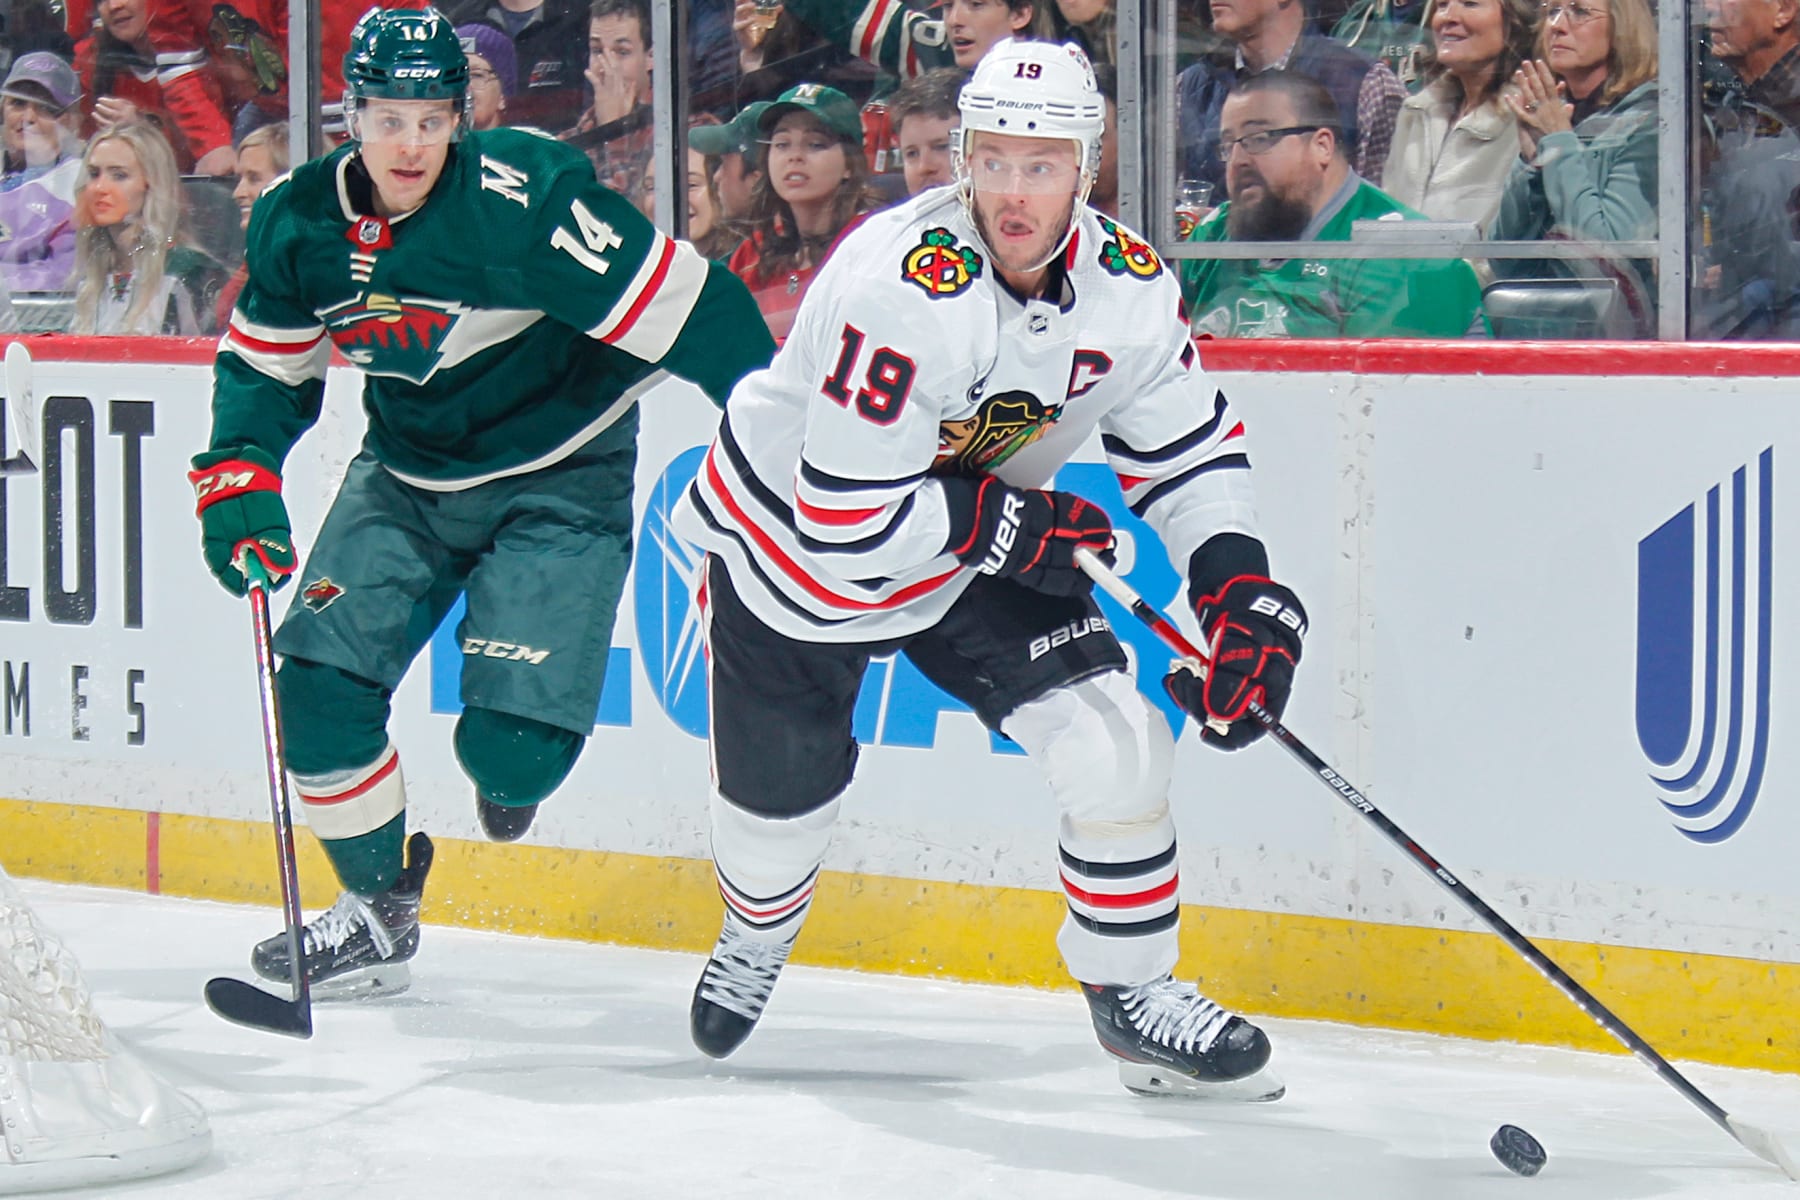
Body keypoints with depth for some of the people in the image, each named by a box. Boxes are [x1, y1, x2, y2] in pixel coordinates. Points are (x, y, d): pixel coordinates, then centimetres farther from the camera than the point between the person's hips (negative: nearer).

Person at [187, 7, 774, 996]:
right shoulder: (300, 221, -7)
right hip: (405, 477, 5)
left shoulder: (523, 198, -26)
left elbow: (681, 305, -23)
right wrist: (237, 482, -8)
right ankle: (379, 912, 13)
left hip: (559, 483, -5)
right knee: (320, 685, -9)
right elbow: (264, 366, 8)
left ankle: (509, 768, 26)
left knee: (512, 744, -15)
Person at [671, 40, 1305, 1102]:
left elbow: (1190, 447, -1)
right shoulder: (904, 287, -36)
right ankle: (756, 938, 47)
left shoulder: (1128, 287, -16)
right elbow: (845, 520, -34)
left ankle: (1132, 991, 7)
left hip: (978, 552, 4)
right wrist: (1017, 525, -28)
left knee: (1116, 736, -12)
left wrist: (1242, 589, -16)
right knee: (782, 795, 10)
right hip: (789, 532, -4)